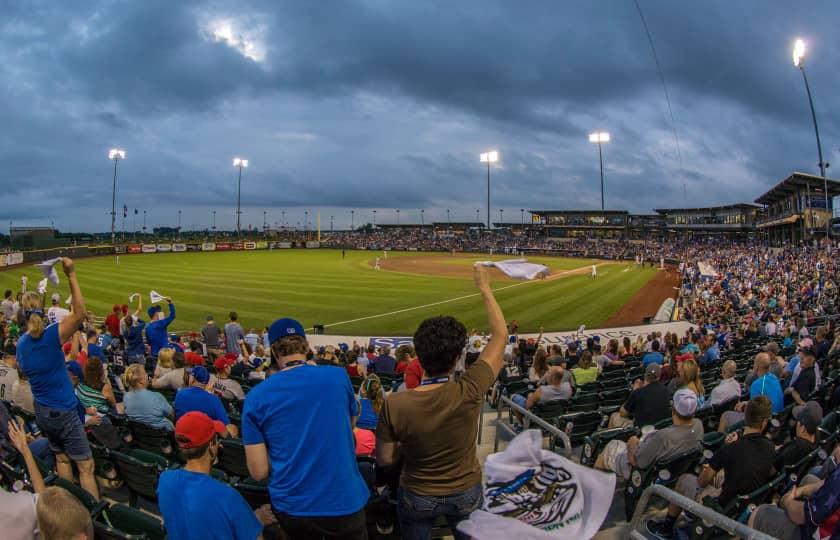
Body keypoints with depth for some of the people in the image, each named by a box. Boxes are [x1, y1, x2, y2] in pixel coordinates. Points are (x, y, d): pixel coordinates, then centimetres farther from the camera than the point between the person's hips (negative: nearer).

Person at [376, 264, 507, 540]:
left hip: (417, 497, 0)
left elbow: (384, 459, -14)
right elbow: (500, 335, -17)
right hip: (466, 493, 1)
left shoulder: (394, 405, -29)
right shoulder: (469, 392, -29)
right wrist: (484, 288, -9)